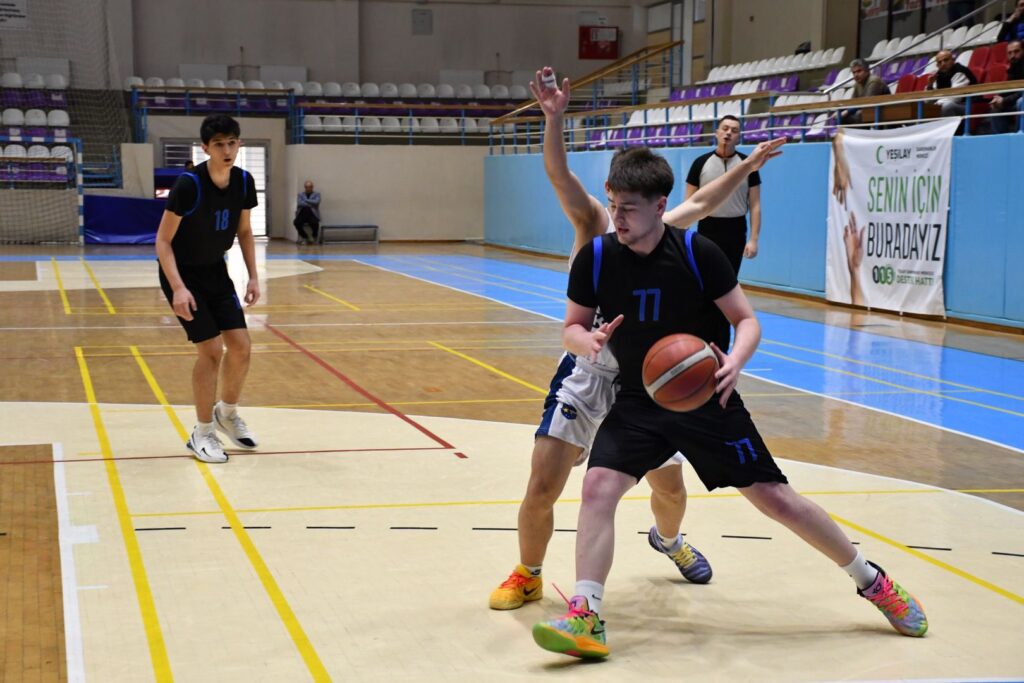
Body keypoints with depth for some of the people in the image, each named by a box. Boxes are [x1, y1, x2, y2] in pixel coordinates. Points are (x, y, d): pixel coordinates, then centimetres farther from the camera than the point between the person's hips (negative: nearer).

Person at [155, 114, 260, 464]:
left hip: (215, 271, 6)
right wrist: (178, 288, -30)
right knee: (211, 349, -12)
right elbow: (163, 241, -21)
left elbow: (244, 231, 9)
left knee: (240, 345, 0)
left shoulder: (243, 182, -7)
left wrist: (253, 276, 1)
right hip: (182, 274, -6)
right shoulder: (189, 184, -25)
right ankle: (202, 433, 3)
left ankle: (228, 413, 26)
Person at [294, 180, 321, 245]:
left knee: (315, 223, -36)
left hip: (312, 214, -2)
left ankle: (313, 238, -4)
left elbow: (316, 202, -9)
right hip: (302, 214, 2)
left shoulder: (317, 194, 12)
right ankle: (305, 237, -5)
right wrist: (310, 204, -7)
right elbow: (299, 203, -2)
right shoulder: (300, 194, 17)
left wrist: (305, 200, -3)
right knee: (296, 222, -31)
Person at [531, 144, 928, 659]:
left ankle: (872, 581, 21)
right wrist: (589, 341, -23)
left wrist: (735, 361, -28)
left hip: (706, 399, -2)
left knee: (776, 498, 2)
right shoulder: (595, 258, -9)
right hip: (638, 403, 2)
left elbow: (747, 320, -7)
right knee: (598, 486, -22)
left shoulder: (697, 253, -15)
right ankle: (585, 619, -17)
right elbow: (572, 328, 2)